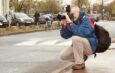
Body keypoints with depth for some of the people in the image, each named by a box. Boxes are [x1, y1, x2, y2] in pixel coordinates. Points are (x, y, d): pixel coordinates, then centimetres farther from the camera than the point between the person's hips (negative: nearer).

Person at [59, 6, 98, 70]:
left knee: (75, 38, -34)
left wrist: (71, 24, -34)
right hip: (79, 45, 7)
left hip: (90, 45, -7)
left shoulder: (85, 19, -16)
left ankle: (80, 63, -20)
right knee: (63, 55, -5)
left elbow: (83, 33, -34)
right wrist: (64, 25, -15)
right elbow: (65, 36, 1)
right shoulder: (73, 21, 2)